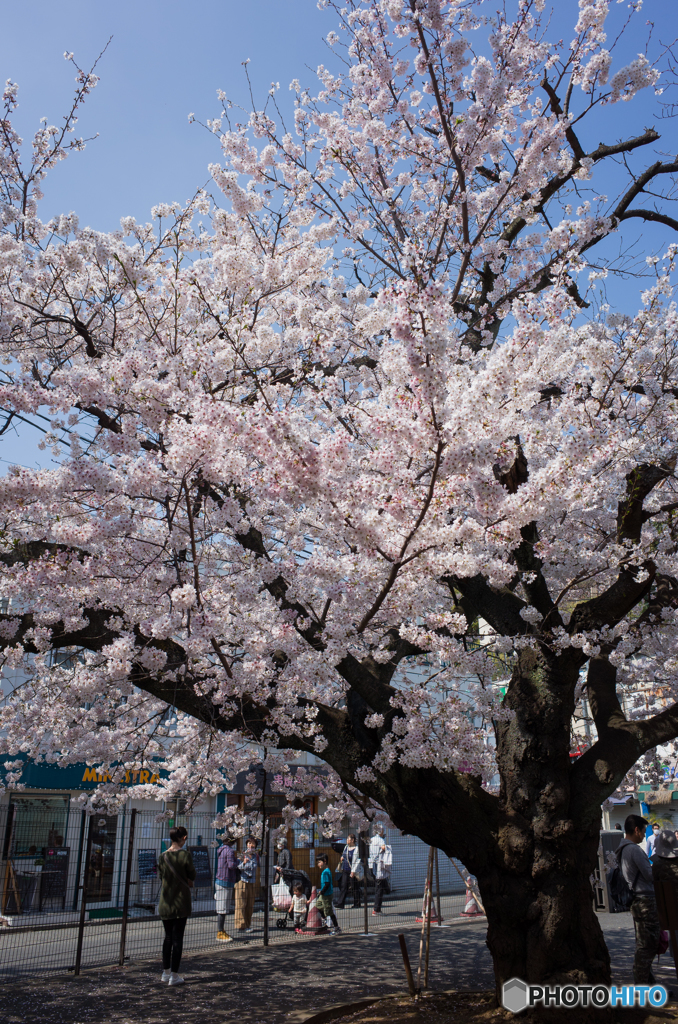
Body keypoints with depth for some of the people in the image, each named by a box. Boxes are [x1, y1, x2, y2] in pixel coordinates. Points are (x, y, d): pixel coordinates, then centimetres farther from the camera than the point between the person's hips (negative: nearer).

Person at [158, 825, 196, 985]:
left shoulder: (162, 857, -1)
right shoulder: (185, 855, -13)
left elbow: (161, 877, 9)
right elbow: (192, 876, -5)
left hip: (165, 902, 4)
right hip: (181, 901, -4)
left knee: (168, 936, 17)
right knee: (178, 937, 3)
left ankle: (166, 972, 25)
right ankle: (174, 975, 5)